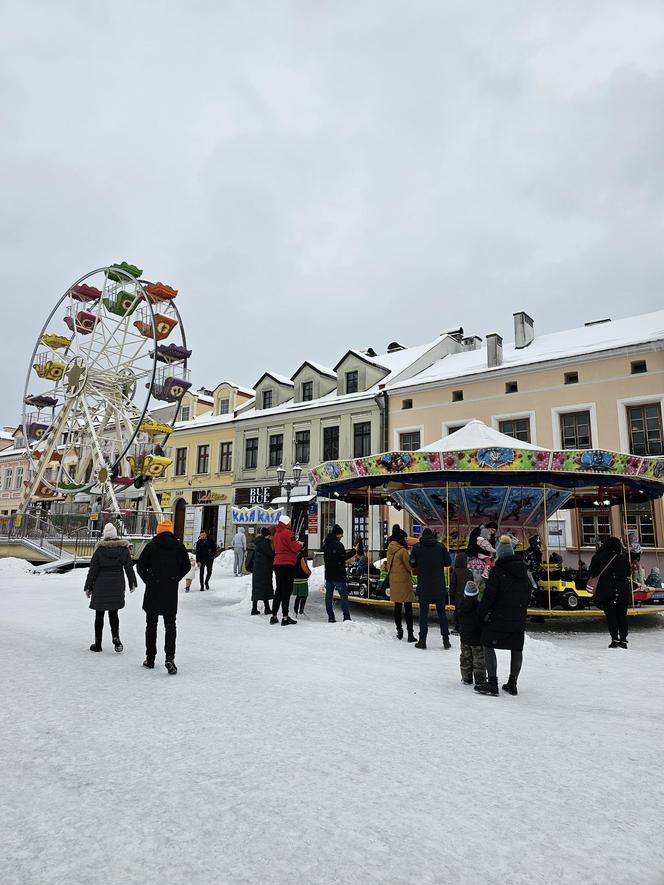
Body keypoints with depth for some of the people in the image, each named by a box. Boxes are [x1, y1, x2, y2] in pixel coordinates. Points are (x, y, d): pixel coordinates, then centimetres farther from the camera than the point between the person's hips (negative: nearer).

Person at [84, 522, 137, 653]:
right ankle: (116, 638, -6)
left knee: (99, 615, 9)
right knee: (113, 613, 13)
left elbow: (93, 569, -5)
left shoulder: (100, 549, -8)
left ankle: (98, 644, 15)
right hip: (117, 586, 2)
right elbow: (129, 567, 4)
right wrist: (132, 583, 15)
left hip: (100, 585, -2)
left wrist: (88, 587, 2)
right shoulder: (123, 548, -1)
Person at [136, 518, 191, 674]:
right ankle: (169, 657, -11)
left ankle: (150, 659, 18)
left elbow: (140, 566, -5)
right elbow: (186, 566, 4)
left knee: (151, 624, 12)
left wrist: (148, 580, 8)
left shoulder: (151, 545, -4)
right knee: (170, 625, 5)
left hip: (153, 591, -1)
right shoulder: (179, 546, 1)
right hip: (171, 592, 1)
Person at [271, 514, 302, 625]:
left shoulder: (276, 533, 15)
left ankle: (274, 616, 16)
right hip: (287, 564, -8)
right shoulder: (287, 533, -11)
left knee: (279, 590, 14)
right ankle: (285, 617, -6)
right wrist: (300, 544, 6)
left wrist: (296, 544, 16)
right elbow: (295, 547, -15)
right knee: (287, 590, -5)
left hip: (277, 563, 8)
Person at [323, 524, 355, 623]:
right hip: (338, 574, -7)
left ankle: (330, 617, 8)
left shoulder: (326, 543, 11)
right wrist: (353, 551, -5)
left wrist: (345, 552, 13)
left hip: (328, 574, 7)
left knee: (328, 596, 8)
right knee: (343, 595, -1)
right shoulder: (338, 544, -16)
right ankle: (346, 617, -3)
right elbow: (343, 557, -15)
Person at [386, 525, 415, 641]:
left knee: (397, 607, 15)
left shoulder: (390, 550, 6)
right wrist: (411, 571, 9)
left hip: (394, 582, 7)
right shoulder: (402, 551, -17)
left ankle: (399, 631, 22)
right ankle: (410, 633, -1)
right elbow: (409, 565, -9)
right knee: (408, 608, -1)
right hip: (404, 581, -7)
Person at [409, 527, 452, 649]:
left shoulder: (417, 547, -5)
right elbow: (448, 562, 1)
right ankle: (446, 640, 12)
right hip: (439, 586, 1)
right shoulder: (441, 546, -3)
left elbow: (412, 564, 0)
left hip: (423, 585, -1)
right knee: (441, 612, 10)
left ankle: (422, 640, 4)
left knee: (423, 612, 5)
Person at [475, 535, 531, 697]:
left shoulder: (497, 571, -14)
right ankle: (512, 684, 21)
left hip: (499, 618, -6)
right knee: (517, 648, 14)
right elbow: (528, 594, 13)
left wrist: (481, 613, -3)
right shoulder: (523, 570, 6)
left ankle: (492, 683, -1)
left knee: (488, 646, 3)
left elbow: (489, 596, -15)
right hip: (519, 618, 6)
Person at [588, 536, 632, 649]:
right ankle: (623, 640, 8)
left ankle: (615, 639, -6)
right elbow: (628, 573, 12)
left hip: (606, 591, -2)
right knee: (622, 615, 8)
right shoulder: (623, 558, 3)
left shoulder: (598, 558, -4)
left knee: (611, 615, 1)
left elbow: (592, 573, 0)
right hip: (623, 591, 2)